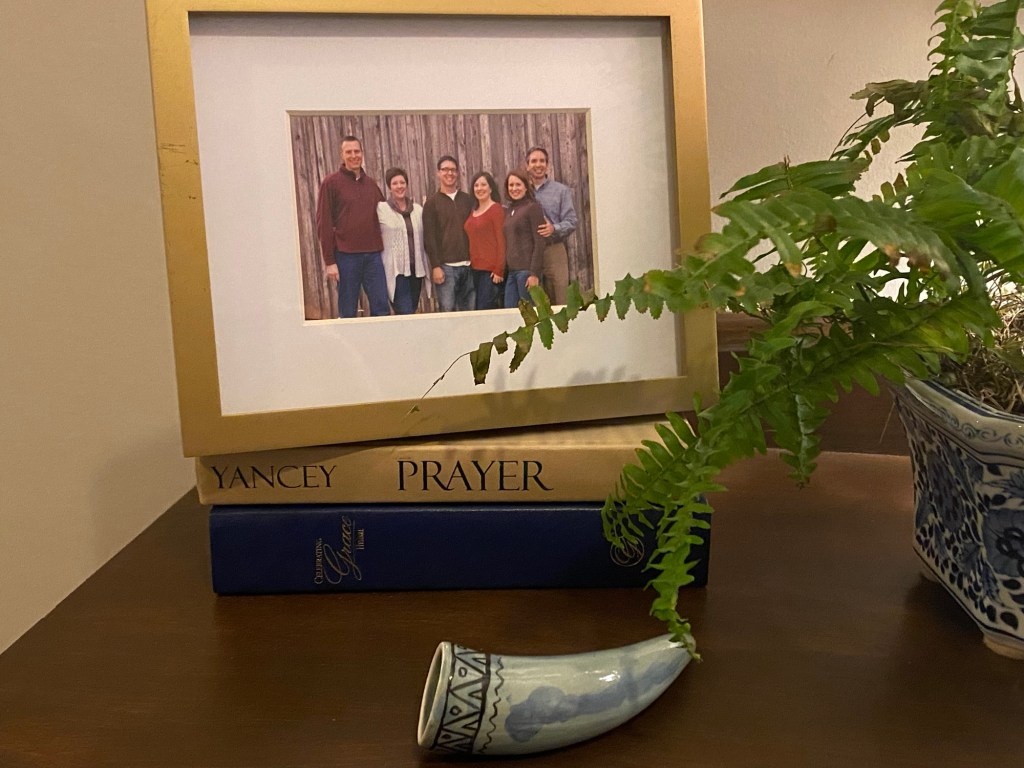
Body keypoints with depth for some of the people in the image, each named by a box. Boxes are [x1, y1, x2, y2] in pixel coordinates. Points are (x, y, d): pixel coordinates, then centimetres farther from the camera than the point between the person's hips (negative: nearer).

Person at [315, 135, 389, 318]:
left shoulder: (371, 184, 14)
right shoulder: (331, 182, 0)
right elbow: (324, 224, -4)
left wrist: (382, 247, 6)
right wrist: (329, 261, -9)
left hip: (373, 254, 4)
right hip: (346, 255, -4)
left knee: (382, 307, 2)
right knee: (348, 311, 3)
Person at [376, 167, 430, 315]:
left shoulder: (418, 209, 10)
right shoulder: (381, 209, -2)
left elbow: (423, 239, 14)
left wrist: (427, 267, 11)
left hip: (416, 268, 5)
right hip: (395, 270, -5)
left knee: (411, 312, 11)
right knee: (406, 314, -12)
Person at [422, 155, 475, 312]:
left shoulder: (467, 200, 14)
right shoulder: (432, 202, 4)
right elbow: (429, 237, -2)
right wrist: (435, 266, -11)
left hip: (469, 265, 3)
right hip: (446, 266, -3)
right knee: (447, 312, -7)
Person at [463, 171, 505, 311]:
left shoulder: (496, 209, -7)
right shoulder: (474, 211, 14)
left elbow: (501, 241, -11)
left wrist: (499, 270, -15)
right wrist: (471, 263, 8)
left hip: (491, 270, -7)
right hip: (476, 268, 7)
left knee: (485, 310, -9)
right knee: (479, 308, 9)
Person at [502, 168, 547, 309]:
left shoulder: (533, 208, -3)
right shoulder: (508, 211, 16)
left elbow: (539, 243, -9)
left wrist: (534, 273, -16)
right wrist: (503, 270, 9)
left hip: (527, 270, -6)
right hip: (511, 271, 6)